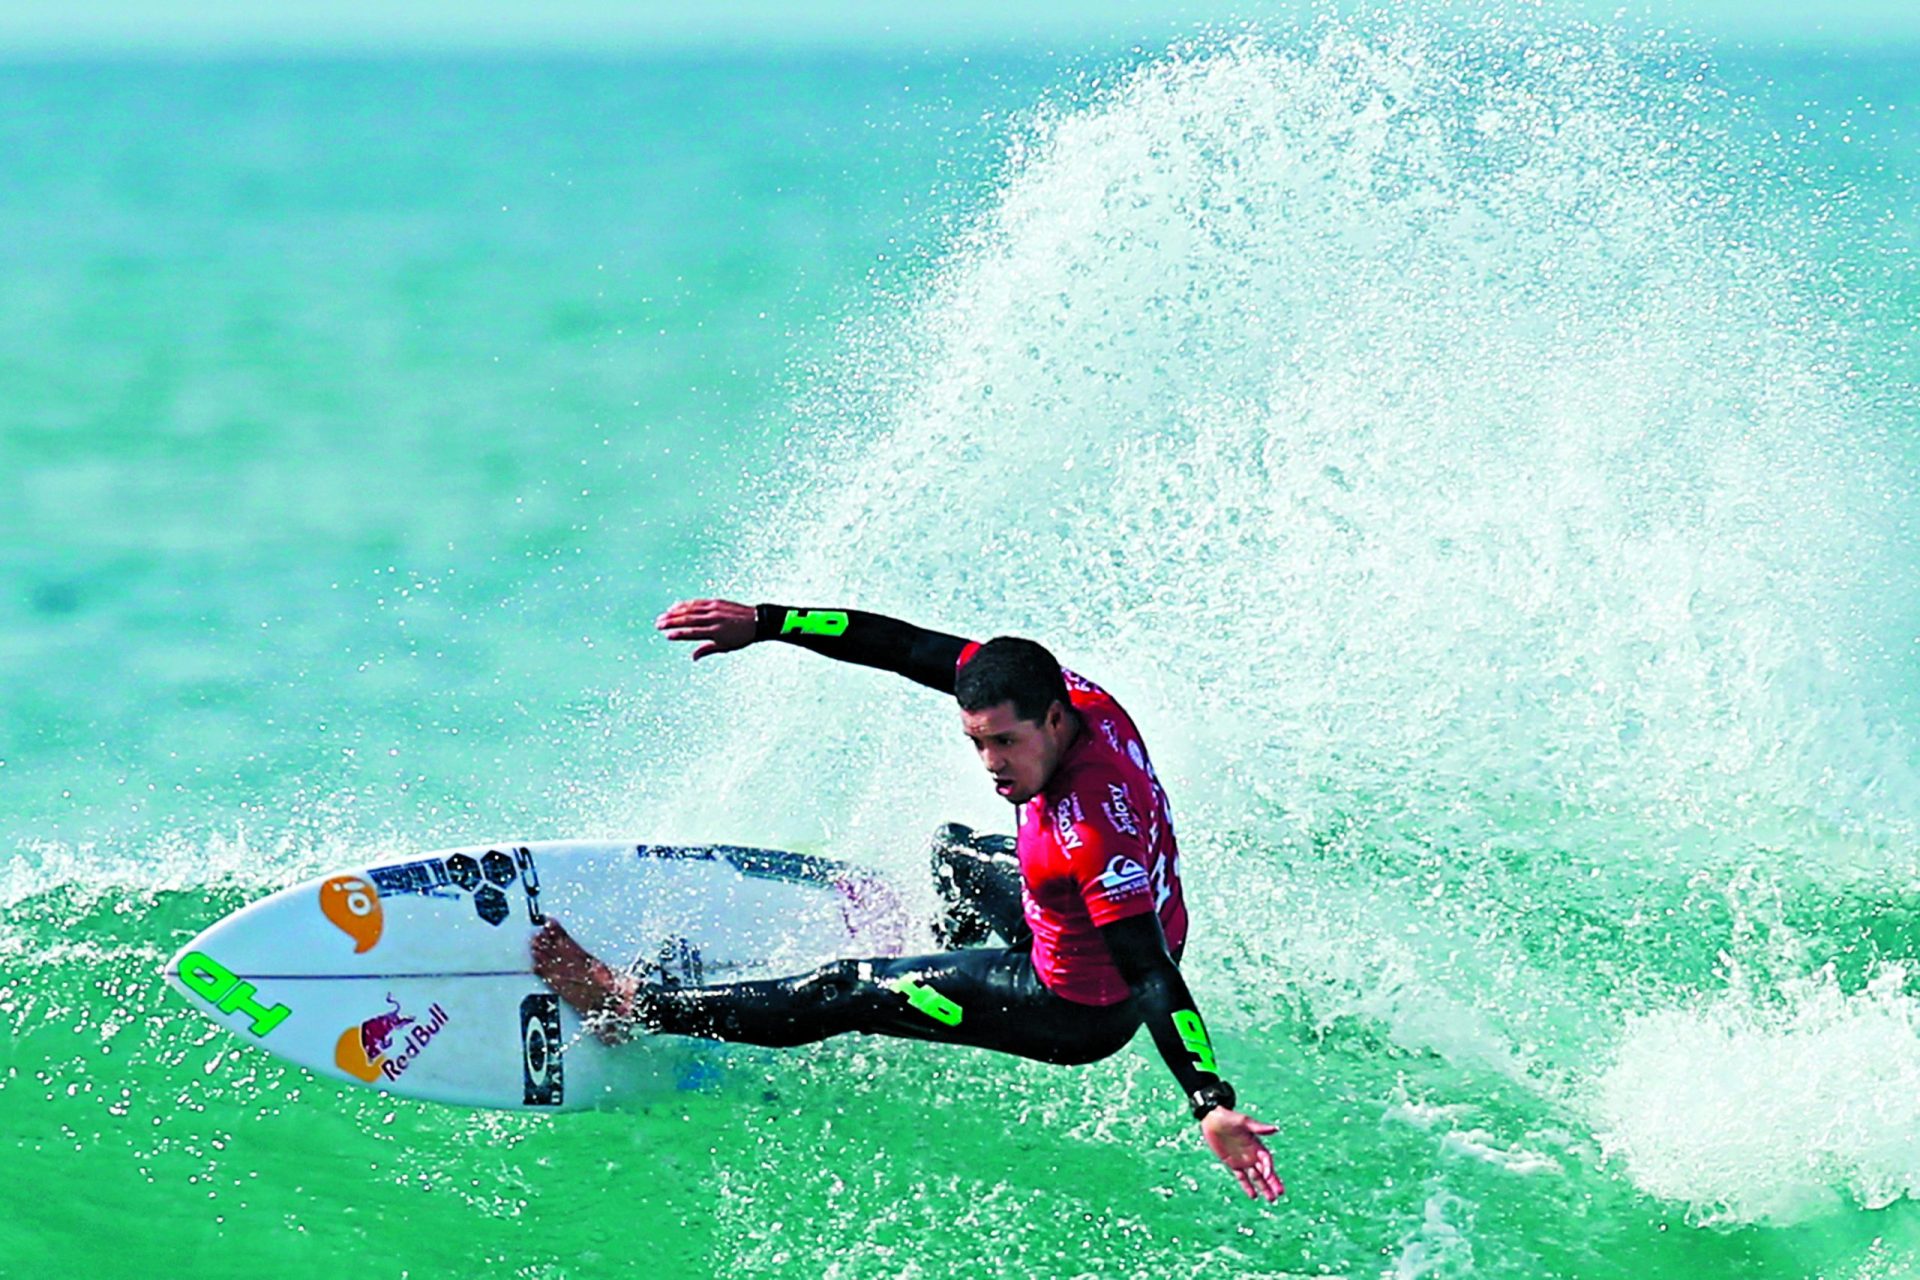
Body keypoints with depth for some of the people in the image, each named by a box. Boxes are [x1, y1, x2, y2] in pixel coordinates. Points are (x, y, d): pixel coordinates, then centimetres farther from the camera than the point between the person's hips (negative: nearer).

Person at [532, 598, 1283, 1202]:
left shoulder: (1093, 833, -41)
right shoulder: (1065, 693, -19)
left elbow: (1154, 976, -42)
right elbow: (909, 647, -14)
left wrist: (1212, 1105, -47)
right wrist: (764, 623, -15)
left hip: (1086, 1009, -8)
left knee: (846, 994, -2)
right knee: (951, 851, 33)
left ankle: (633, 1006, 11)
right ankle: (957, 963, 64)